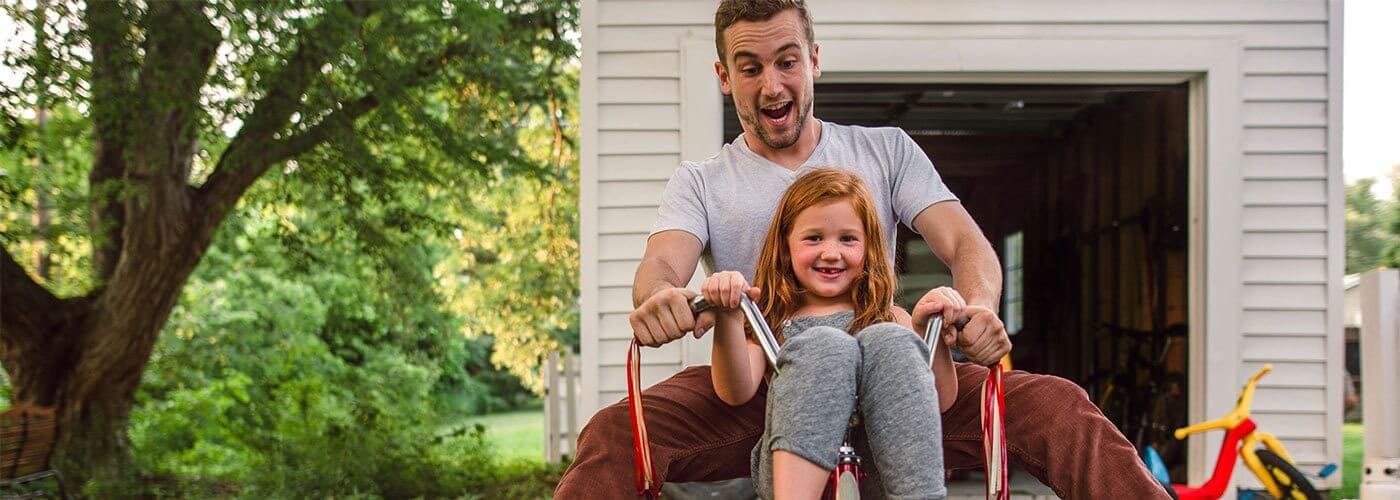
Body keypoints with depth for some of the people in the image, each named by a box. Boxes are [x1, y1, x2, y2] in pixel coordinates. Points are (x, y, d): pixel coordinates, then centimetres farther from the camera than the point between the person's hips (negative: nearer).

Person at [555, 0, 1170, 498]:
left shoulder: (887, 151, 14)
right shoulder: (700, 183, 11)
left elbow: (966, 243, 2)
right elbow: (663, 263, -8)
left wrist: (979, 306, -24)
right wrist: (658, 298, -36)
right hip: (755, 389, -1)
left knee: (1059, 407, -24)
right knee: (614, 434, -32)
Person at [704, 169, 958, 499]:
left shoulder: (890, 319, 24)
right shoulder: (766, 322, 21)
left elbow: (939, 402, 12)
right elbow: (736, 392, 1)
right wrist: (728, 317, -13)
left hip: (883, 471, 1)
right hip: (788, 473, -1)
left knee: (887, 341, -22)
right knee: (825, 345, -25)